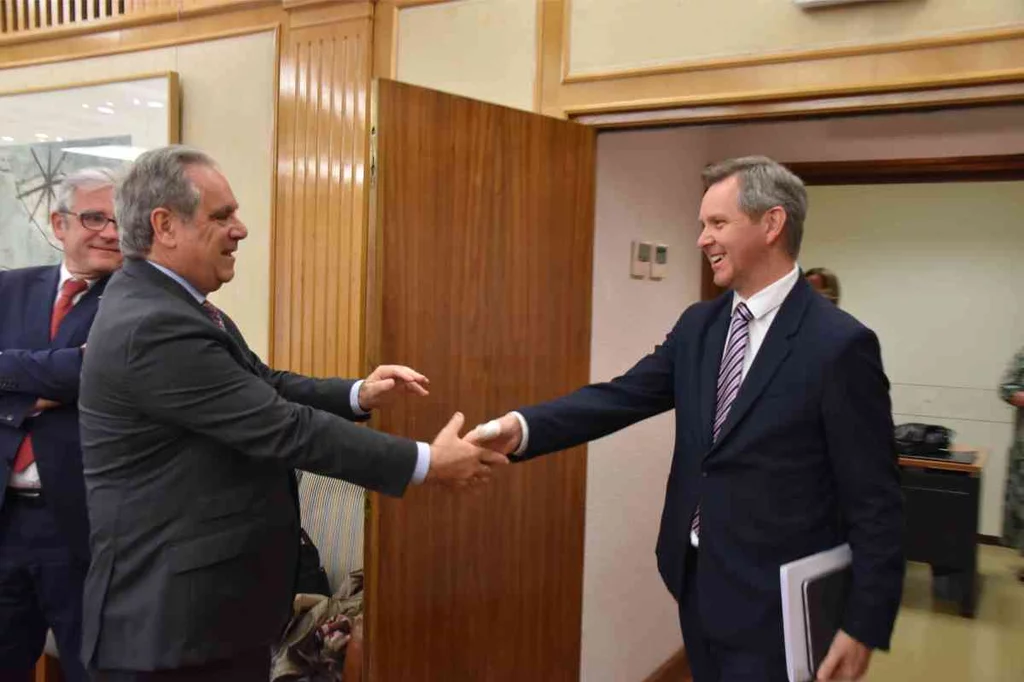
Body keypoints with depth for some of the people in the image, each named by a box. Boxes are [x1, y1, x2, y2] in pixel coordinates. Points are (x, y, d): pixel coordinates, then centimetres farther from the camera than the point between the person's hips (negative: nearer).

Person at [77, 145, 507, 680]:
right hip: (173, 616, -9)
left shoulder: (168, 305, 7)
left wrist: (358, 395, -7)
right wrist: (426, 463, -21)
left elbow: (267, 389, 10)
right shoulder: (151, 326, -25)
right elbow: (281, 428, -26)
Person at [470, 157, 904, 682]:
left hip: (773, 604, -6)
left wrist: (864, 627, -13)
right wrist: (521, 428, -18)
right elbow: (622, 396, -4)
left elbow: (875, 502, -14)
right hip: (697, 583, 7)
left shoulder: (839, 344, -16)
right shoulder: (699, 324, 4)